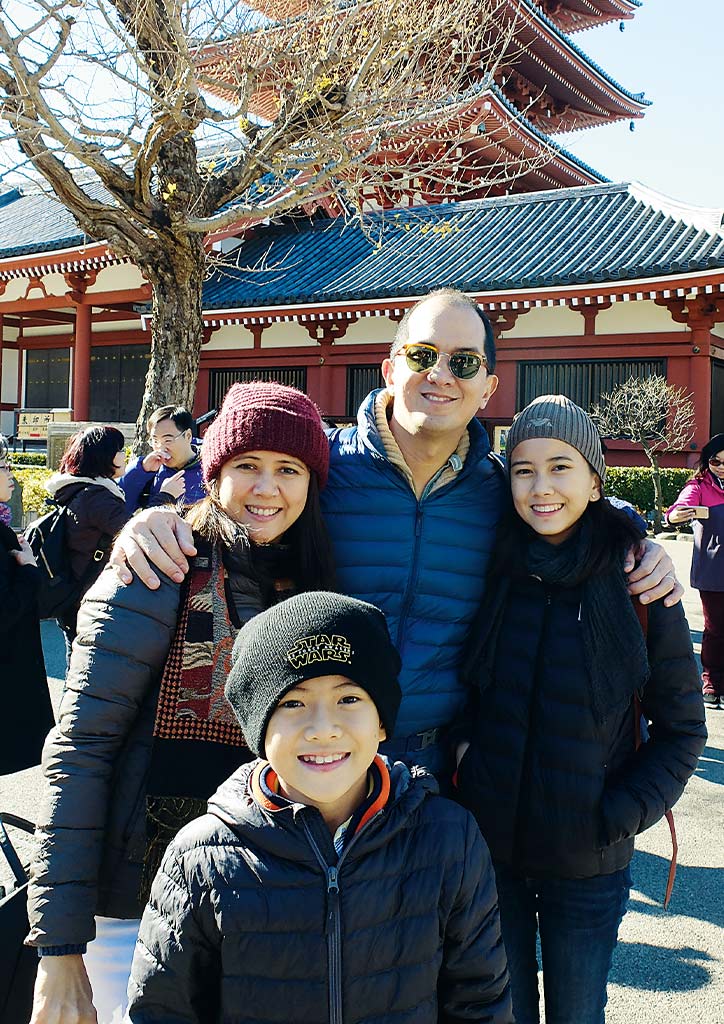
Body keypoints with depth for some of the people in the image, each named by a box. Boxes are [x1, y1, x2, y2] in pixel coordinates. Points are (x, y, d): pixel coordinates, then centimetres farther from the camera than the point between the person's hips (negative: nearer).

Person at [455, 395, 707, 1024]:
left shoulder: (637, 582, -9)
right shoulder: (491, 572, -4)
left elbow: (681, 729, -3)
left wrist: (619, 815, -11)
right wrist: (460, 743, -4)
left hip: (587, 864, -1)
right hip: (486, 846, 1)